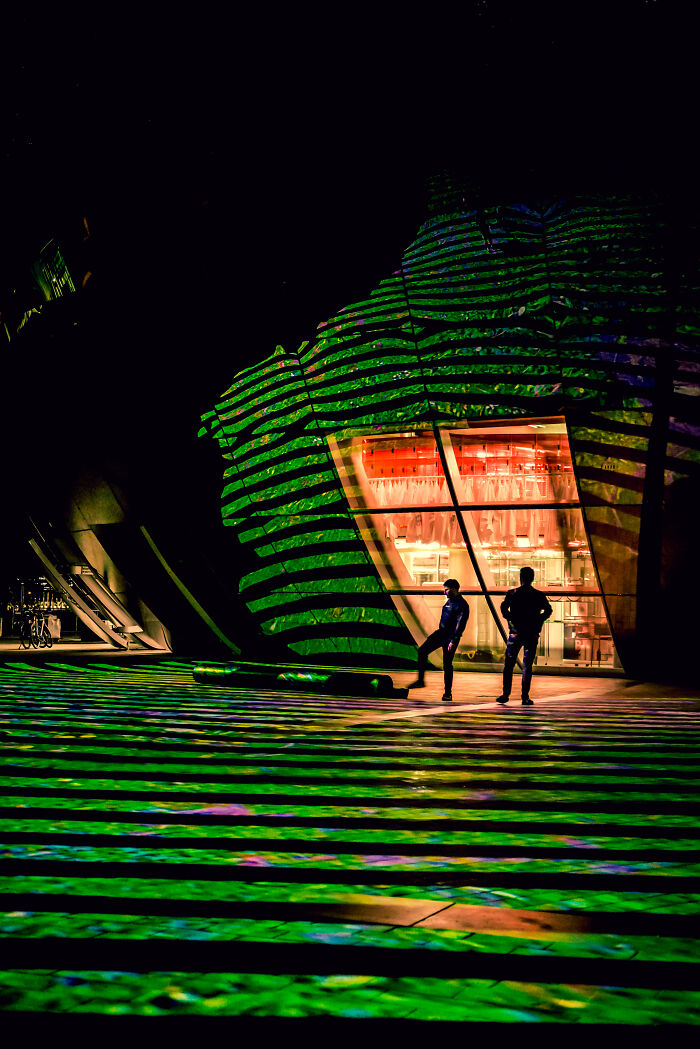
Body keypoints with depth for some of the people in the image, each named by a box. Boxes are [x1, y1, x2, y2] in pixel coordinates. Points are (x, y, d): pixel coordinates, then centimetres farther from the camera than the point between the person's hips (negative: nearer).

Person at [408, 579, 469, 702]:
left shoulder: (462, 605, -16)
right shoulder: (450, 601, 12)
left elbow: (460, 625, -21)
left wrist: (453, 641, -25)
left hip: (451, 636, -8)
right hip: (441, 632, 8)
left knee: (447, 665, -3)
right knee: (422, 651, -5)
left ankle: (448, 693, 8)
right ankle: (421, 680, 1)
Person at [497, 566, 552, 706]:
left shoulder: (512, 593, 0)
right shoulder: (539, 595, 3)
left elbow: (503, 607, -13)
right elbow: (548, 610, -6)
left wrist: (510, 620, -1)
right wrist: (537, 621, 3)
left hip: (515, 633, -1)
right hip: (532, 634, 1)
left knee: (508, 664, 9)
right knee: (527, 666, 5)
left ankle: (505, 694, 3)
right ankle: (525, 697, 1)